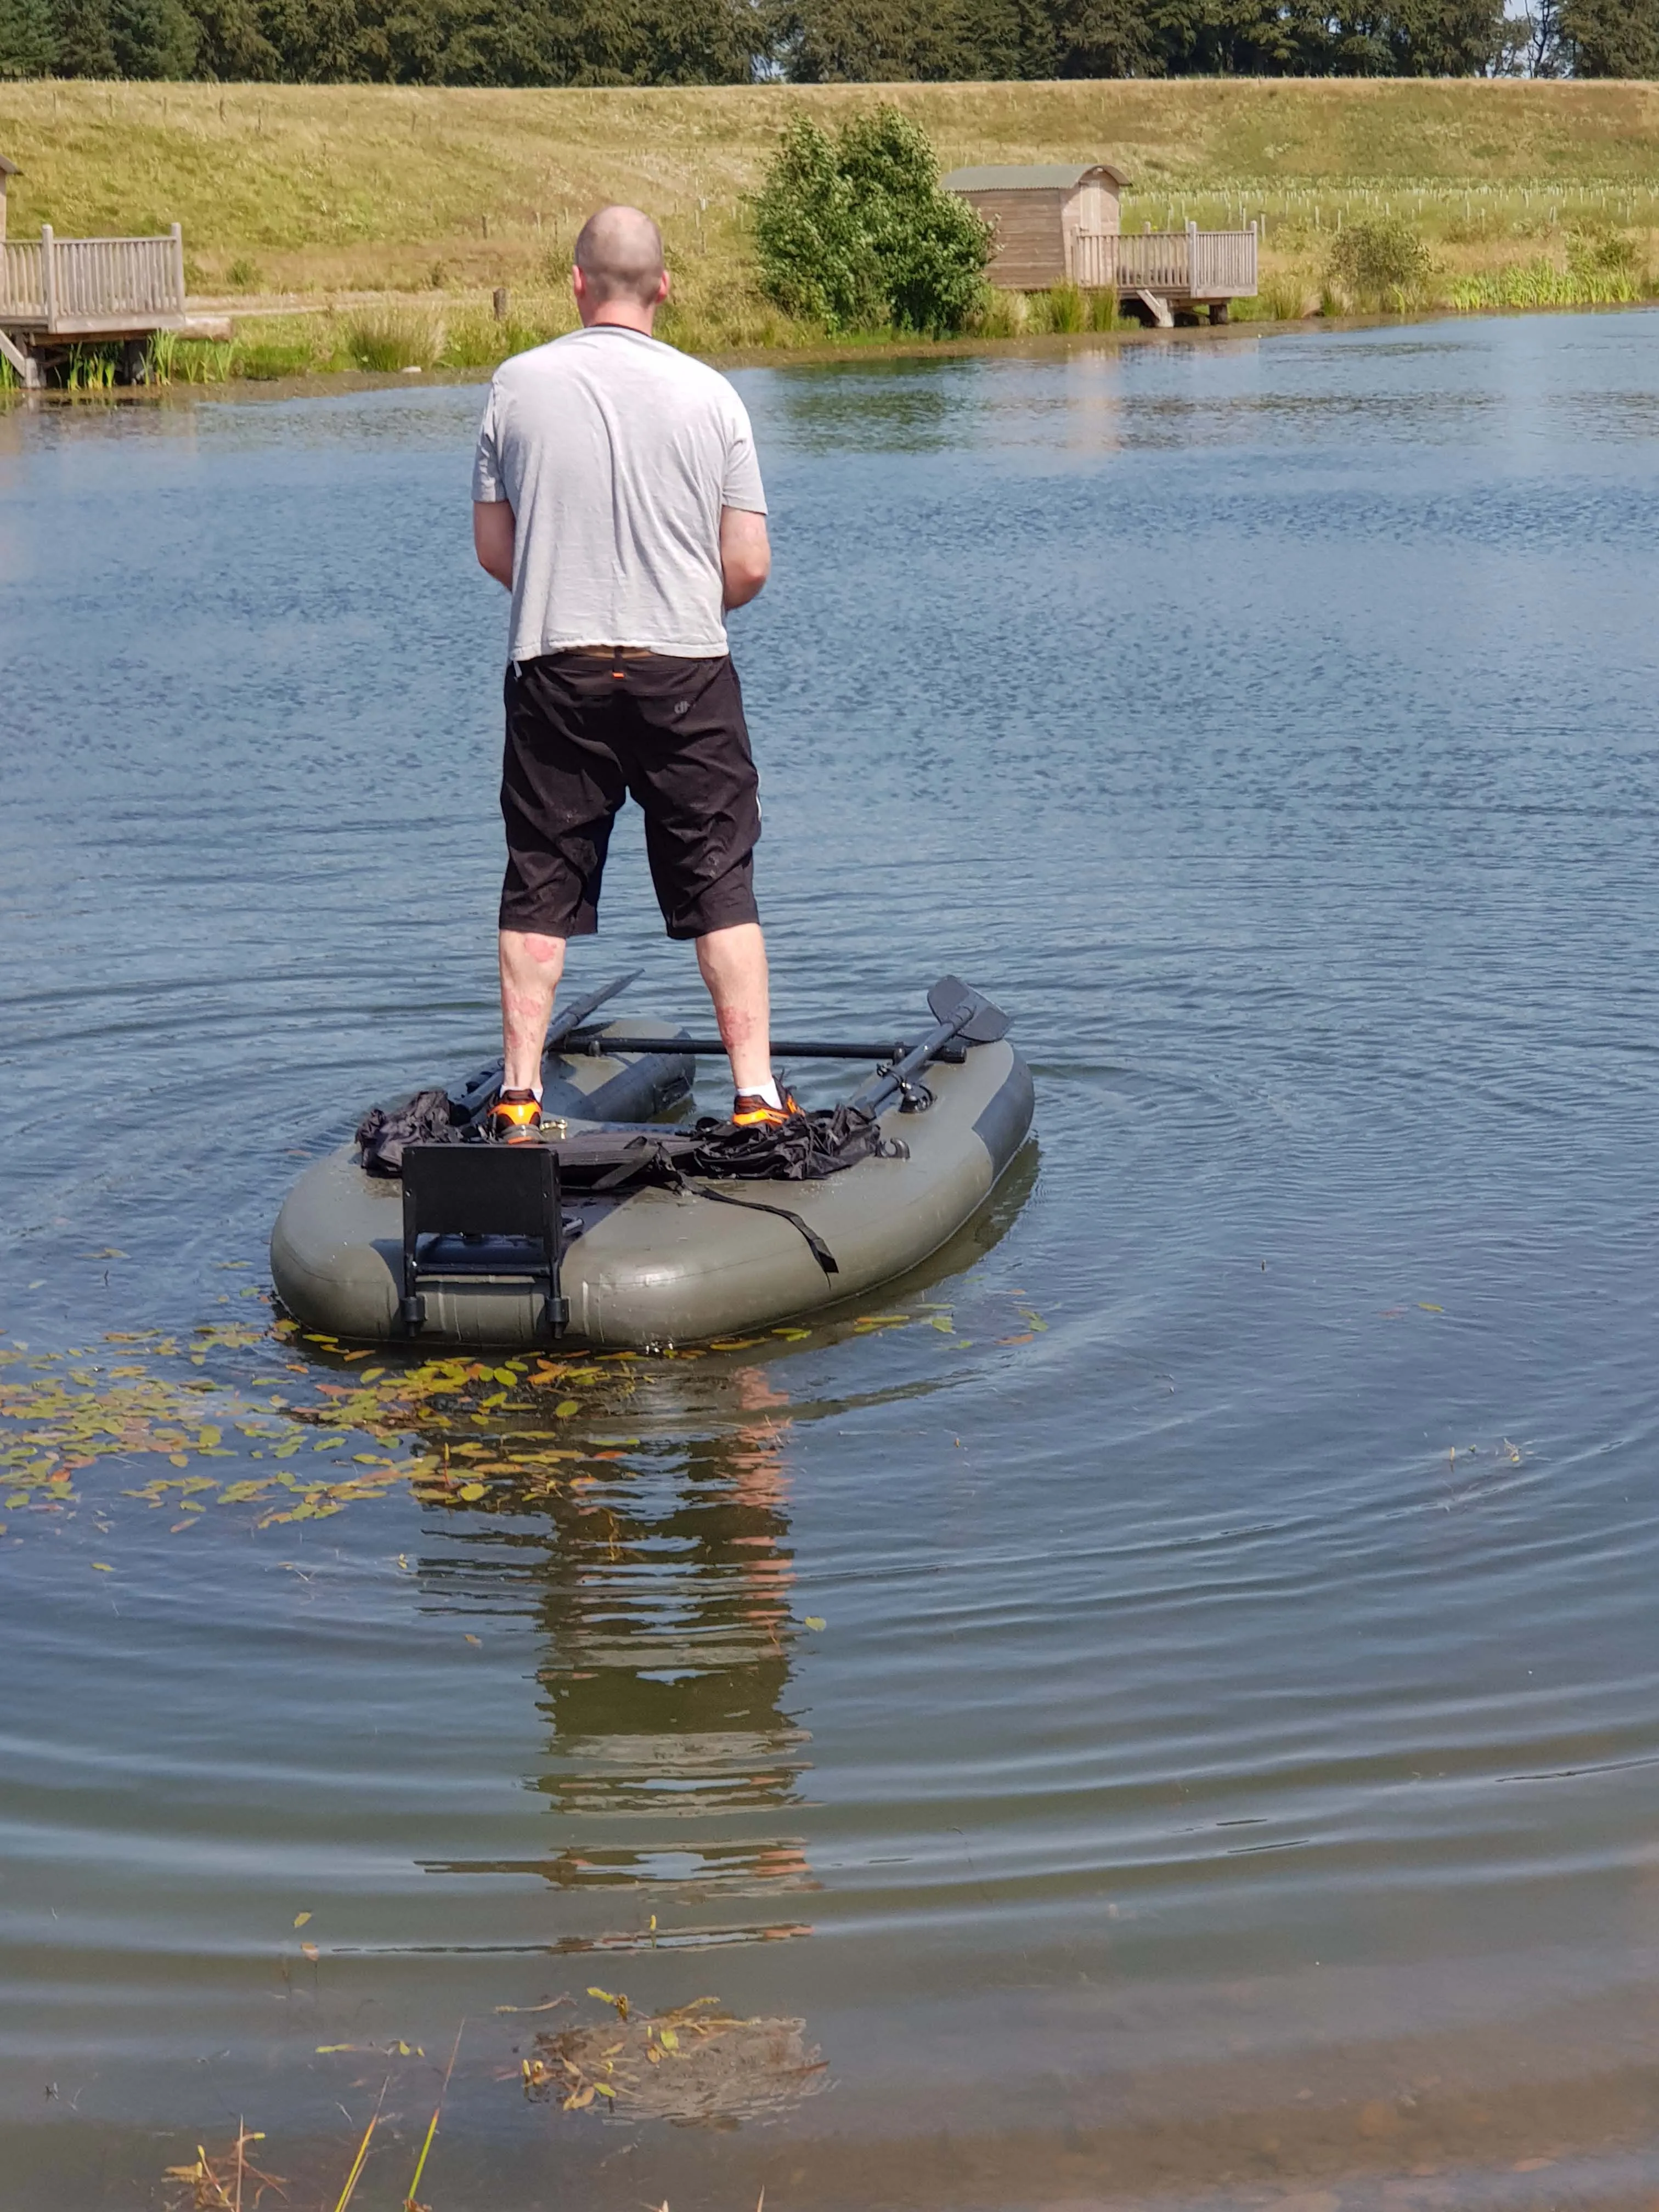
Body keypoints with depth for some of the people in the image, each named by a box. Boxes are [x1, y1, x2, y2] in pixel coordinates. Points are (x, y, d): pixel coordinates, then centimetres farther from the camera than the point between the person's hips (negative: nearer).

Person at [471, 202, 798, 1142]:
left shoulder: (518, 384, 0)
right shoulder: (709, 393, -2)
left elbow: (493, 547, 6)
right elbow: (750, 567, -3)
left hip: (554, 670, 1)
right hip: (686, 674, -1)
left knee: (541, 888, 9)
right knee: (721, 887, 6)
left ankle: (521, 1096, 9)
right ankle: (757, 1096, 4)